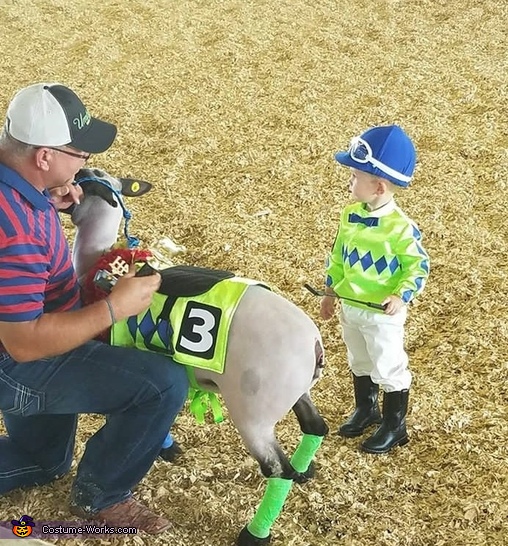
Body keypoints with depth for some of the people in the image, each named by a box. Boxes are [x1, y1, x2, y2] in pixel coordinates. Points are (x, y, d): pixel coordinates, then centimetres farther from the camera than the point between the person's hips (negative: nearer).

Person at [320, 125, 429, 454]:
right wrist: (331, 291, 11)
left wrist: (401, 296, -30)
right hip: (350, 308, 7)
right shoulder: (350, 215, -4)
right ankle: (366, 409, 46)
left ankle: (395, 427, 26)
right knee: (360, 364, 24)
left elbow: (418, 266, -17)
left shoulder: (401, 227, -24)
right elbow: (337, 255, 8)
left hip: (382, 315, -7)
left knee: (389, 370, 9)